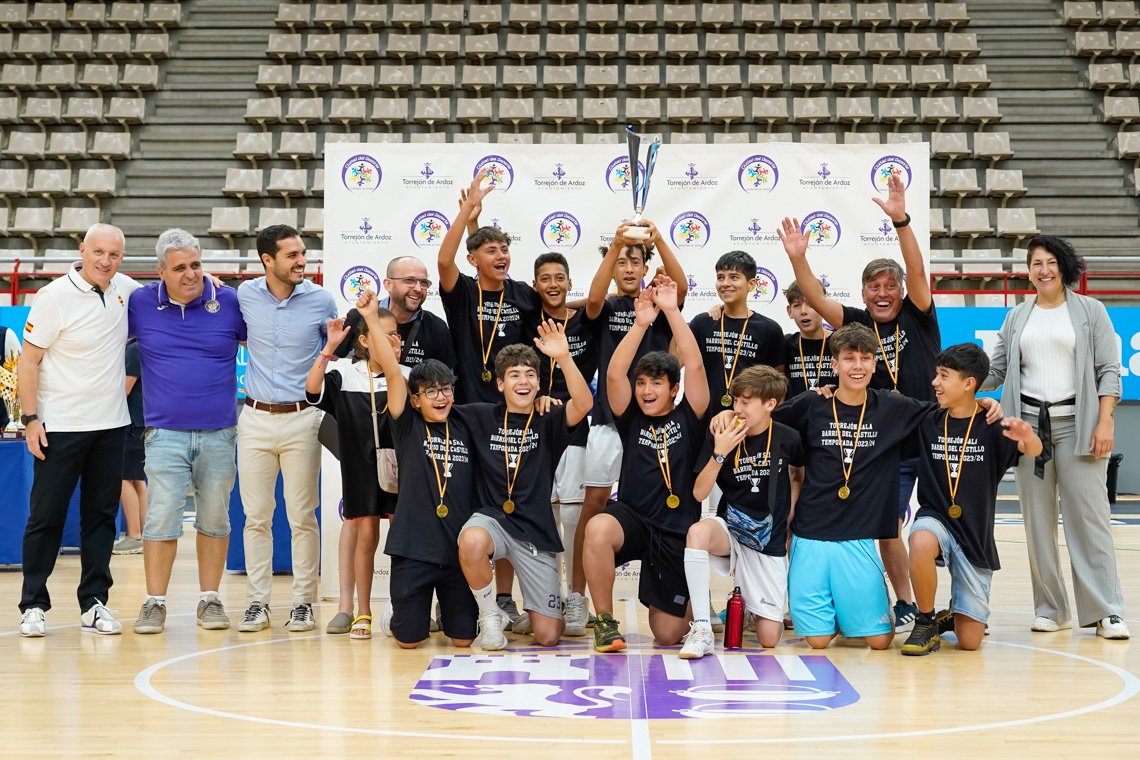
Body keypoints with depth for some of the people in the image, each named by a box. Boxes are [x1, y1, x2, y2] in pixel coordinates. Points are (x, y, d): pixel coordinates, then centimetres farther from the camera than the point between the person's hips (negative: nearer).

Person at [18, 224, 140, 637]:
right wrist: (31, 418, -12)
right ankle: (33, 605, 8)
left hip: (111, 424, 5)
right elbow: (29, 361, -7)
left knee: (102, 514, 7)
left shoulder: (125, 289, 4)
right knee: (46, 515, 0)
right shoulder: (54, 297, -11)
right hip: (60, 426, -5)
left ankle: (94, 602, 14)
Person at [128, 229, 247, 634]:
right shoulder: (140, 304, 2)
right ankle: (155, 602, 3)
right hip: (166, 431, -1)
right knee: (162, 516, -7)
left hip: (219, 433, 1)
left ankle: (210, 599, 18)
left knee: (214, 517, 7)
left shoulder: (229, 302, 1)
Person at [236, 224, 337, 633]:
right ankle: (257, 602, 11)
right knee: (256, 517, 4)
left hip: (302, 419, -1)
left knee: (302, 517, 1)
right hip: (255, 418, 1)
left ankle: (304, 602, 9)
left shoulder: (321, 300, -2)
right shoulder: (245, 295, 1)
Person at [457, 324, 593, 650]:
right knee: (472, 542, -40)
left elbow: (583, 405, -20)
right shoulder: (481, 418, 6)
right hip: (491, 516, 0)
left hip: (536, 529, 0)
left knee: (548, 636, -5)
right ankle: (490, 615, -10)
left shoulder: (549, 421, 1)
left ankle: (530, 614, 36)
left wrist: (564, 357, -32)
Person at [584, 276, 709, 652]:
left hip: (676, 530, 0)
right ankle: (605, 621, -18)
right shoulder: (632, 418, 4)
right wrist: (641, 324, -21)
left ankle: (690, 600, 39)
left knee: (667, 634, 0)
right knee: (598, 529, -38)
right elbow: (614, 374, -12)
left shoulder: (688, 418, 2)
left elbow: (695, 367, -12)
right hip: (631, 518, 0)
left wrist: (673, 311, -18)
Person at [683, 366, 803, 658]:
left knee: (769, 638, -6)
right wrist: (719, 453, -23)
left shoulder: (788, 439, -6)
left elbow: (802, 474, 16)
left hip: (770, 542, 0)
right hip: (730, 531, 0)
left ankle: (750, 603, 32)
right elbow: (699, 493, -10)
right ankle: (702, 631, -30)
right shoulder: (720, 436, -8)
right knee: (698, 531, -38)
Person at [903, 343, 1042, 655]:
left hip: (975, 536, -1)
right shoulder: (927, 424, 2)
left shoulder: (991, 427, -5)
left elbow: (1034, 450, -17)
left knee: (969, 640, -4)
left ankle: (954, 616, 35)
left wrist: (1027, 438, -42)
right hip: (936, 519, 1)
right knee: (921, 543, -39)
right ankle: (926, 623, -14)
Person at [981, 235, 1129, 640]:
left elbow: (1109, 371, 1)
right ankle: (1049, 608, 11)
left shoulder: (1090, 311, 6)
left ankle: (1106, 611, -6)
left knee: (1089, 517, -7)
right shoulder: (1017, 317, 14)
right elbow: (996, 371, 13)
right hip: (1029, 424, 3)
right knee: (1037, 520, 3)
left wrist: (1105, 423, -9)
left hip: (1077, 423, -3)